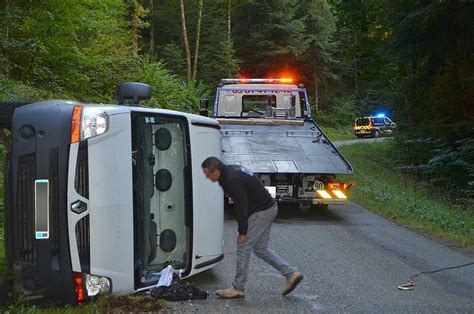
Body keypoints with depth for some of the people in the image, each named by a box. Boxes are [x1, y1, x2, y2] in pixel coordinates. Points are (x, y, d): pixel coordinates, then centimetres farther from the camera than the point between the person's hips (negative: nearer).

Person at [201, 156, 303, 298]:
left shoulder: (232, 180, -23)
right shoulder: (230, 171, 10)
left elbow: (241, 206, -22)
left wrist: (242, 232, -16)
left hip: (261, 212, -10)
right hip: (269, 208, 10)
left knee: (243, 248, -2)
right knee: (261, 248, 16)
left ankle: (238, 288, 7)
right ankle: (291, 274, 16)